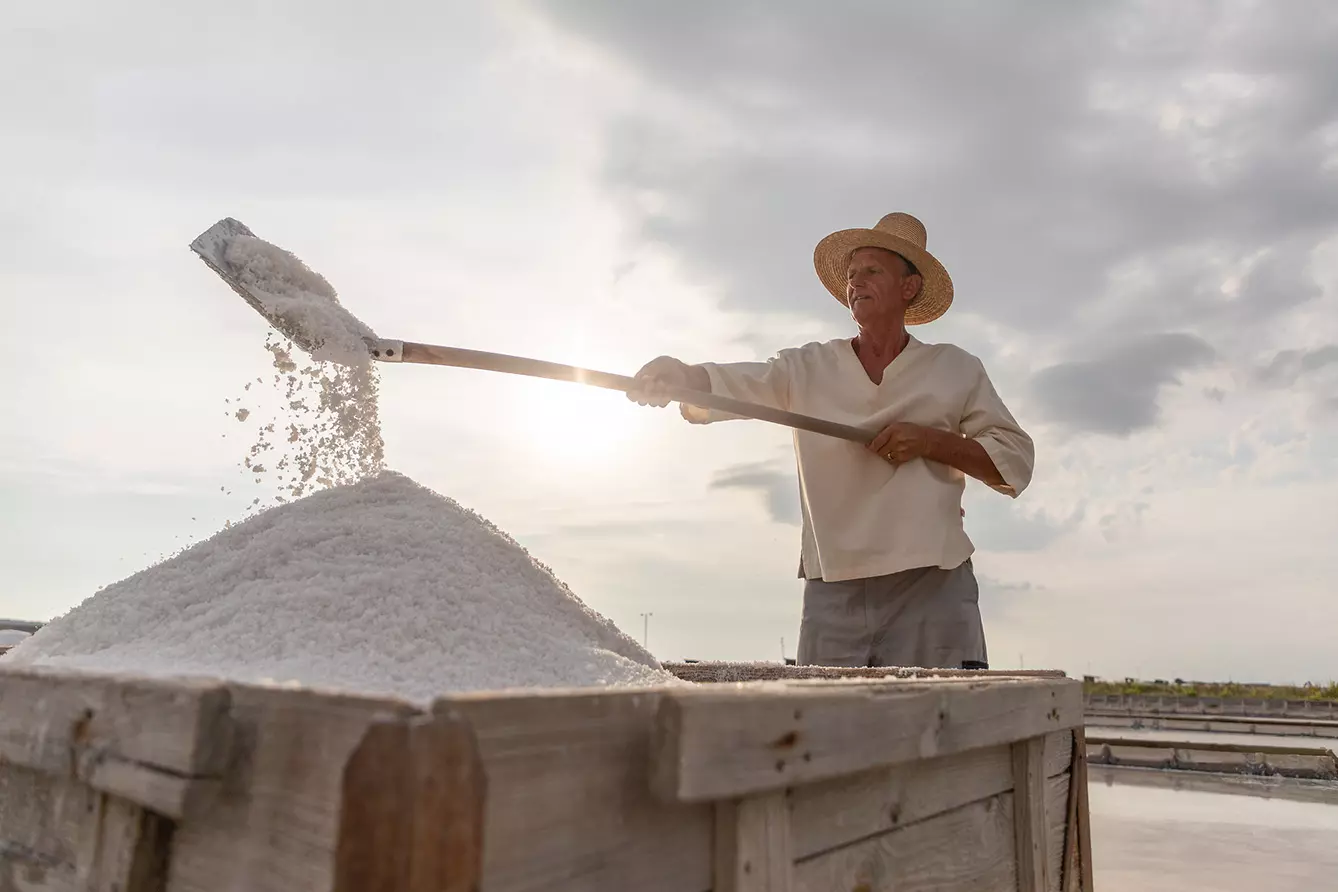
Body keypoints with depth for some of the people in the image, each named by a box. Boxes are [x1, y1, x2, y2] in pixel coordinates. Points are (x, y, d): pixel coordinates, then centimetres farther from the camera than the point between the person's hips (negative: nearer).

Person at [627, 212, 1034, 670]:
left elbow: (1015, 460, 10)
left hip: (932, 587, 0)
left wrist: (932, 441, -6)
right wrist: (675, 375, -26)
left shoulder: (957, 370, 11)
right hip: (833, 593, 1)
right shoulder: (807, 369, 11)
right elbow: (718, 386, -3)